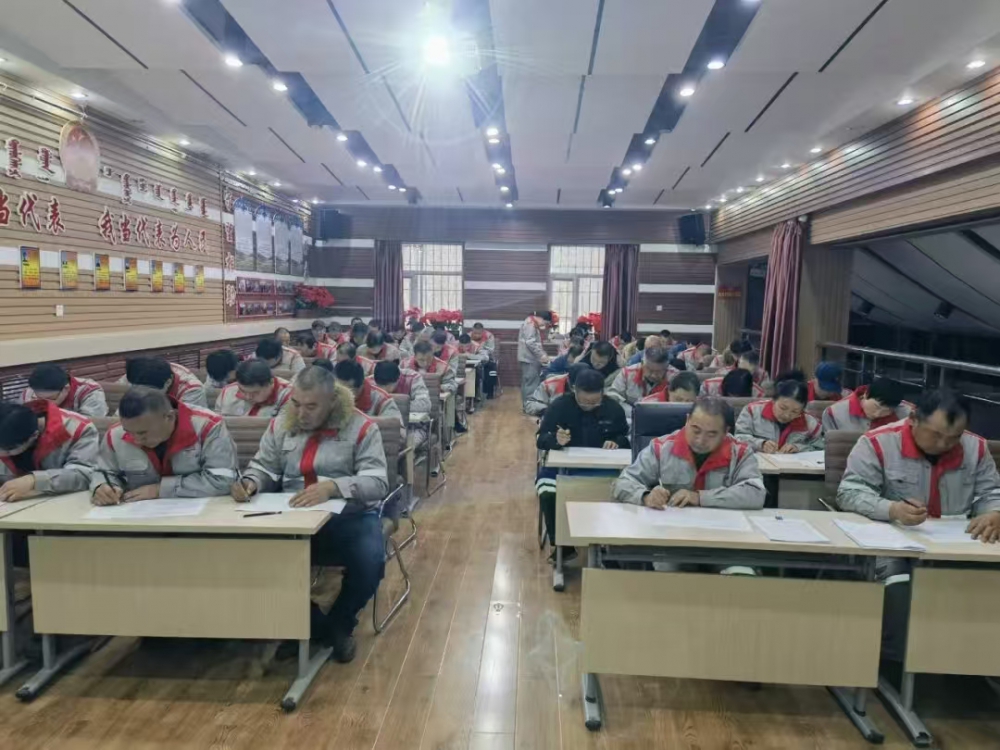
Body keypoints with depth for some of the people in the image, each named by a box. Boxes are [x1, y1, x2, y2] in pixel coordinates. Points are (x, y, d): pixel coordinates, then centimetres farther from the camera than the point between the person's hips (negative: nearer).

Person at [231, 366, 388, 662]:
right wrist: (251, 482, -13)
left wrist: (332, 487, -32)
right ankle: (313, 624, 3)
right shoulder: (280, 426, 8)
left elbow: (377, 482, -15)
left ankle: (340, 623, 6)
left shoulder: (361, 428, -6)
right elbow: (264, 468, 12)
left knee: (370, 561, -31)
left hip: (351, 516, -3)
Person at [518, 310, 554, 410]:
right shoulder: (530, 324, -15)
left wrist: (542, 355, 10)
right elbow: (530, 343, -24)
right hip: (529, 358, -10)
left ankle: (527, 405, 18)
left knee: (528, 382, 13)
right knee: (531, 382, -8)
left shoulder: (533, 324, 18)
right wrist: (542, 355, -21)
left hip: (531, 358, 10)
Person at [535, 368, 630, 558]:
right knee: (548, 494, -32)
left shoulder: (613, 408, 3)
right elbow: (540, 439, -6)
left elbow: (626, 437, 14)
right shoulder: (559, 405, -4)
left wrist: (617, 442, -10)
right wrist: (555, 439, -29)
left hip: (601, 468, 1)